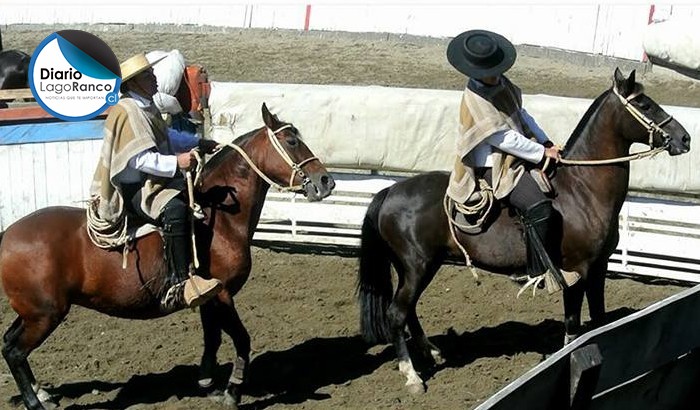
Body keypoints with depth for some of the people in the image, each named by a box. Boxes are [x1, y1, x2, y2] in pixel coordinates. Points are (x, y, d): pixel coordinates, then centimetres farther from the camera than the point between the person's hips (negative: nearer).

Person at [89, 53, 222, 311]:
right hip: (134, 188, -11)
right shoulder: (128, 112, -16)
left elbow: (166, 137, 31)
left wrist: (200, 144, 24)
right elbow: (140, 159, -25)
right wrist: (176, 162, -32)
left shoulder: (146, 107, 16)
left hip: (152, 181, 12)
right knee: (175, 210, -35)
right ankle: (178, 285, -38)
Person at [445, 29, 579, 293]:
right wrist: (543, 152, -14)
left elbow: (521, 114, 18)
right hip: (495, 167, -10)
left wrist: (546, 141, 8)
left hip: (518, 155, 10)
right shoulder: (475, 99, -21)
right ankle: (540, 271, -17)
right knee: (538, 207, -29)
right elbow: (506, 139, -21)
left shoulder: (500, 83, 7)